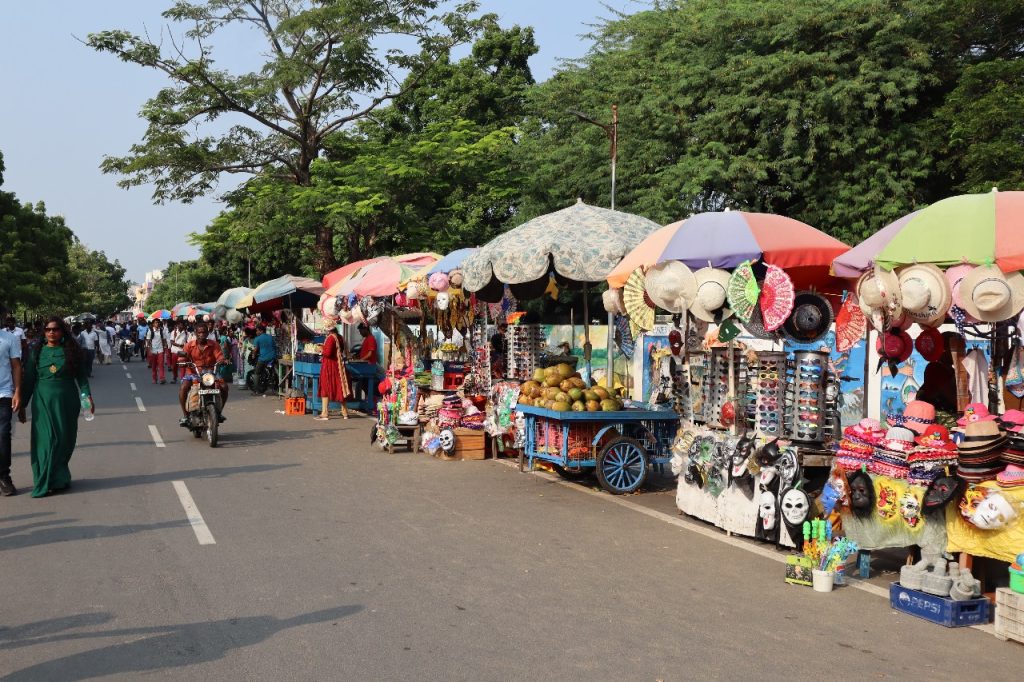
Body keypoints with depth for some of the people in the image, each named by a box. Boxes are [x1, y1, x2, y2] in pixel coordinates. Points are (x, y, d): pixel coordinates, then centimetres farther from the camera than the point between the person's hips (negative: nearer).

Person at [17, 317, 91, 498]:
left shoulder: (71, 351, 3)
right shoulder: (37, 352, 6)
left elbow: (82, 376, 3)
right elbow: (28, 380, 8)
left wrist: (87, 395, -10)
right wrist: (22, 406, 7)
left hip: (67, 402, 0)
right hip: (43, 402, 0)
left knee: (65, 440, 3)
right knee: (47, 440, -5)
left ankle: (59, 477, 16)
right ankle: (46, 482, 2)